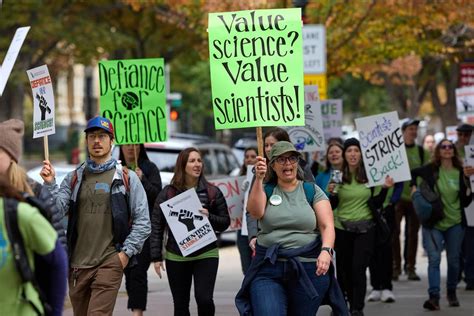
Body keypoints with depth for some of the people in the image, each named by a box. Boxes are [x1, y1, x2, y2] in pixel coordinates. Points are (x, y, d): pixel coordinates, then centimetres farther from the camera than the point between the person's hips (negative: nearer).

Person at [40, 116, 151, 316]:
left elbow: (142, 220, 2)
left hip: (110, 262, -4)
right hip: (78, 264, 4)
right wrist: (49, 185, -12)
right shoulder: (74, 178, 12)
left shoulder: (126, 178, 3)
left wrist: (127, 252, -6)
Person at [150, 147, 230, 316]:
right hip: (176, 257, 1)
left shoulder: (212, 192, 3)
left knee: (204, 299, -14)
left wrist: (209, 217, -14)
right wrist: (156, 256, -3)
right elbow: (156, 226, 2)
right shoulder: (168, 193, 1)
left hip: (206, 255, -1)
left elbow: (225, 222, 6)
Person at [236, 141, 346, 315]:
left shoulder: (312, 191, 7)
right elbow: (255, 212, -10)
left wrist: (326, 250, -19)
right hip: (269, 269, 0)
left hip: (309, 268, 0)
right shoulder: (265, 190, 10)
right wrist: (258, 179, -18)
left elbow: (327, 226, -1)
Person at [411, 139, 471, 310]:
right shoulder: (431, 170, -3)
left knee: (453, 260, 11)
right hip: (433, 222, -2)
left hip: (455, 223, 2)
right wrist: (413, 187, -1)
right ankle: (434, 297, -19)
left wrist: (468, 193, -13)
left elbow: (465, 201, 6)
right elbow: (412, 173, 13)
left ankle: (452, 292, 31)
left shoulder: (461, 173, 1)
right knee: (434, 259, -12)